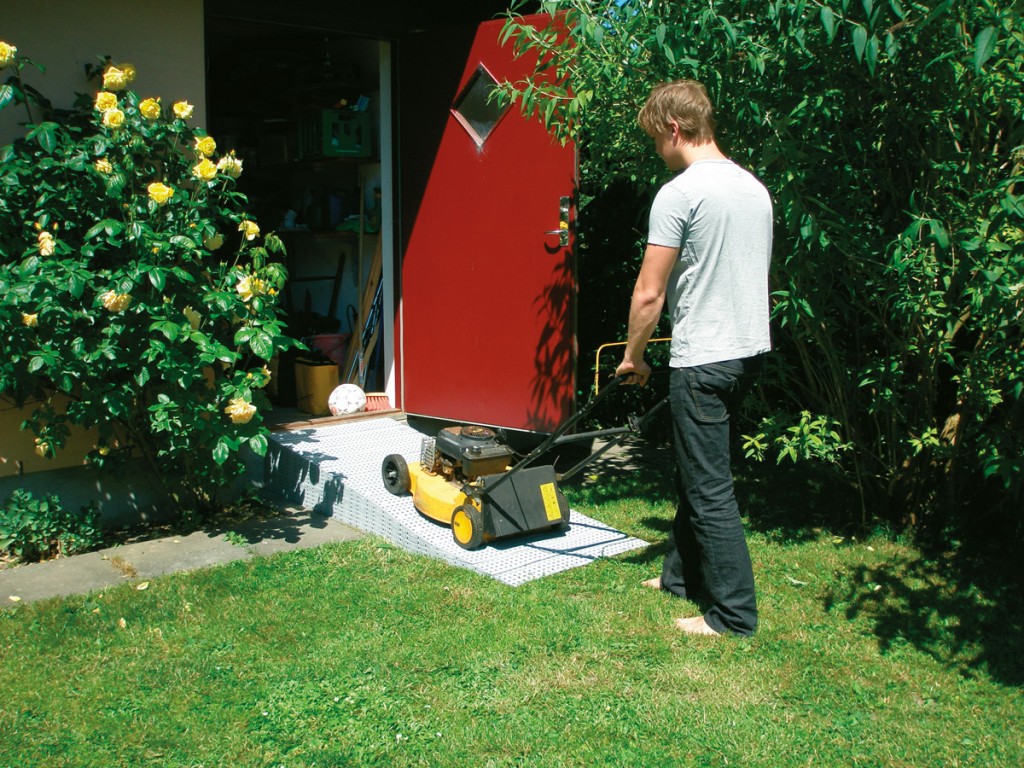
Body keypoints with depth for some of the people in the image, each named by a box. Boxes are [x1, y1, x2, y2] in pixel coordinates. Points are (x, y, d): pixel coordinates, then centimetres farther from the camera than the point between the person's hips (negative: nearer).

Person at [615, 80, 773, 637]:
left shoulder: (679, 194, -15)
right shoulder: (755, 188, 10)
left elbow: (649, 294, -14)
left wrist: (633, 357, 0)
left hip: (702, 360, -9)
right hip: (751, 347, 9)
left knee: (709, 488, 0)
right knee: (696, 470, 20)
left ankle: (734, 613, 8)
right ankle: (682, 574, 34)